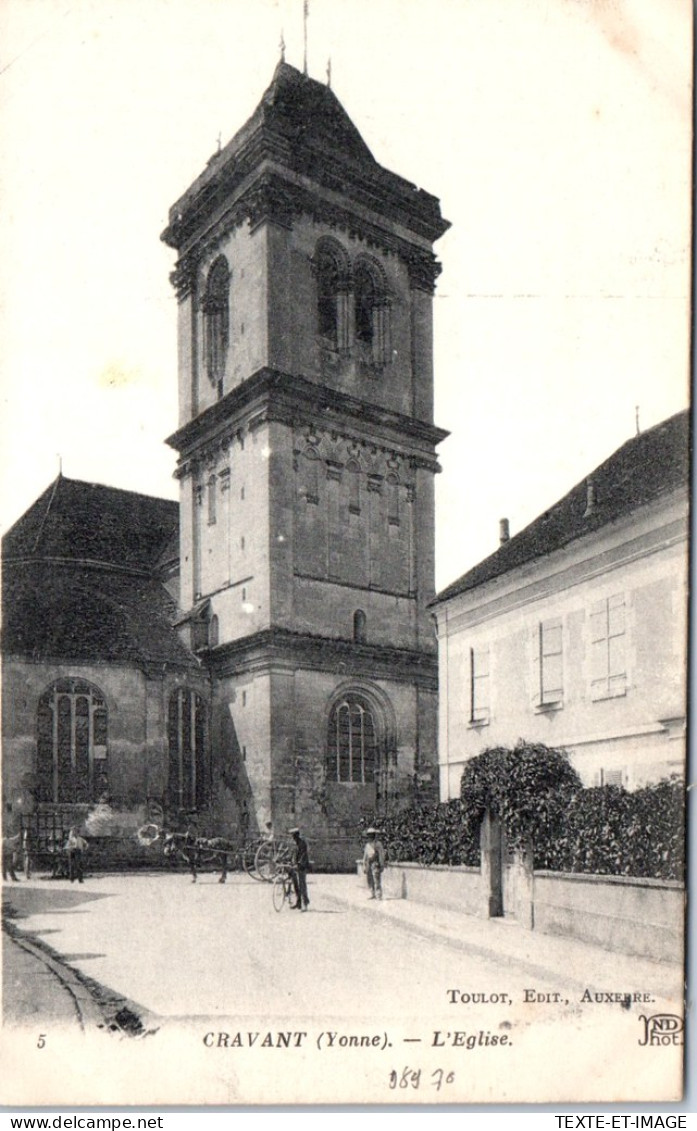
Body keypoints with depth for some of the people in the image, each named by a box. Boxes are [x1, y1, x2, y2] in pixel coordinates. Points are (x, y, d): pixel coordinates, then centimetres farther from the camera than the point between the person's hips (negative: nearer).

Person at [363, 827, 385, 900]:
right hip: (369, 865, 7)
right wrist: (364, 866, 13)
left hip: (376, 864, -7)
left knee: (377, 880, -10)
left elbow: (381, 855, -10)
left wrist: (382, 865, -15)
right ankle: (373, 894, 16)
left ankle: (379, 896, -9)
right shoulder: (367, 845, 13)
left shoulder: (378, 843, -7)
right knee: (370, 880, 7)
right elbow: (365, 855, 16)